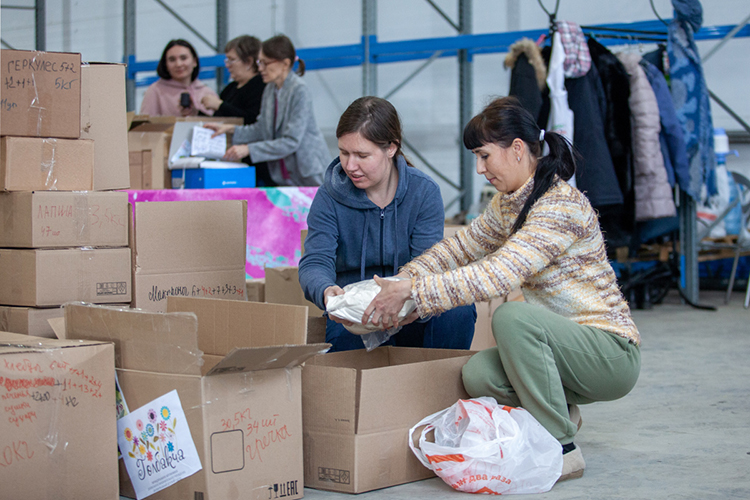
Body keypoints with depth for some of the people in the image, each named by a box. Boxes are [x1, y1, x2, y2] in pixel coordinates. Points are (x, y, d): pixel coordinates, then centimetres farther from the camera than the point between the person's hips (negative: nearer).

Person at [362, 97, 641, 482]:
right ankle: (558, 413, 10)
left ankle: (562, 451, -20)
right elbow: (460, 248, 17)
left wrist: (412, 291, -30)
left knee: (512, 316, -32)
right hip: (569, 348, 7)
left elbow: (498, 275, -31)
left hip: (612, 353, -7)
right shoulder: (507, 204, 7)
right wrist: (400, 283, 2)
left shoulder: (561, 205, -21)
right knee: (478, 374, -19)